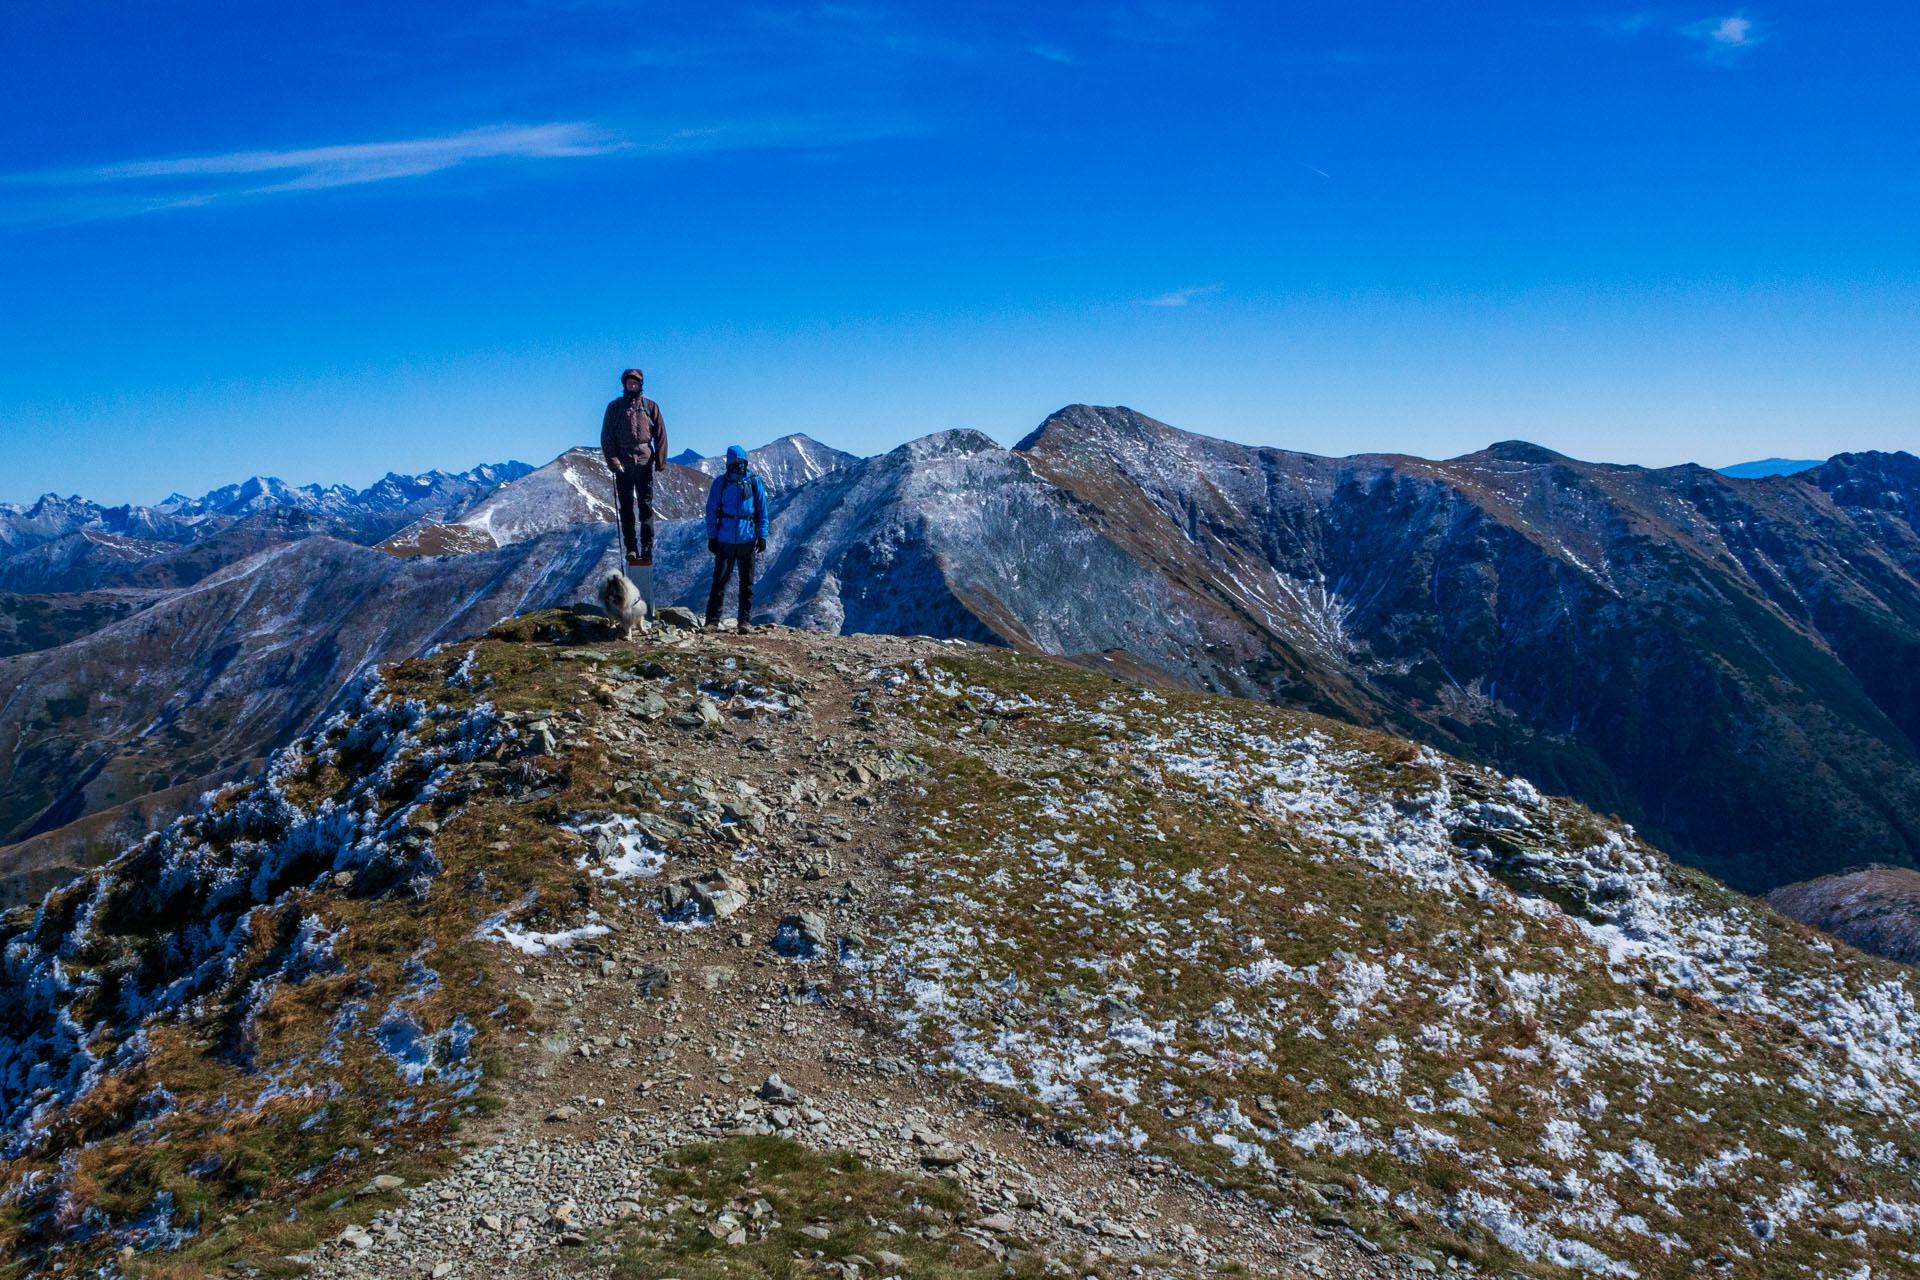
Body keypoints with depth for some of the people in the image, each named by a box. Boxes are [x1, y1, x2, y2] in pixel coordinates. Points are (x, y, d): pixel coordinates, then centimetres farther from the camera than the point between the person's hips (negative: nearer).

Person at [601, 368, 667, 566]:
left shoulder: (650, 406, 10)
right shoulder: (614, 407, 11)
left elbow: (660, 435, 9)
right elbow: (606, 435, 7)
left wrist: (660, 461, 1)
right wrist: (612, 460, -6)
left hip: (644, 462, -1)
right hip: (622, 463, 1)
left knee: (646, 504, -7)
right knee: (626, 507, -1)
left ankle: (647, 547, -7)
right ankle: (631, 548, 2)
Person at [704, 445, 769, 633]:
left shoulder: (754, 482, 5)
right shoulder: (720, 483, 3)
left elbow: (762, 510, 9)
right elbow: (711, 510, 6)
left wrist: (762, 536, 3)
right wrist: (711, 536, 1)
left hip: (747, 539, 1)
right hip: (725, 539, -1)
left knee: (747, 582, 5)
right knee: (720, 579, -6)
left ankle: (744, 621, 11)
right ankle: (712, 621, -1)